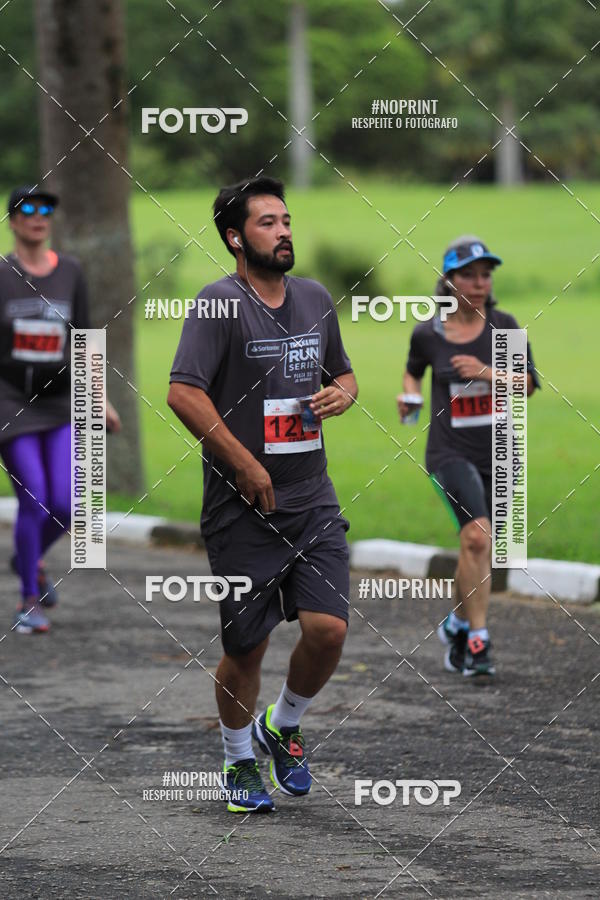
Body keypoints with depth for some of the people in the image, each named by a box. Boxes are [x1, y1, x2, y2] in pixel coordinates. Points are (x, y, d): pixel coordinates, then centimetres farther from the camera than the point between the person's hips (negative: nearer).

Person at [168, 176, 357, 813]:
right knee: (246, 647, 2)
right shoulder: (220, 301, -9)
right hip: (243, 509, -5)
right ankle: (239, 763, 25)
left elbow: (343, 374, 26)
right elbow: (183, 393, -17)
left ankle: (283, 726, 20)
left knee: (328, 628, -8)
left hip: (313, 500, 5)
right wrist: (245, 465, -16)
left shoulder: (315, 298, 11)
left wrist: (341, 394, 1)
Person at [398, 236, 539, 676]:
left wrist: (487, 373, -17)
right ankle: (477, 639, -18)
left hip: (498, 453, 3)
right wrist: (409, 393, 0)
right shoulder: (427, 334, -1)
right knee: (476, 535, -24)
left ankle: (458, 623, 36)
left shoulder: (504, 326, 0)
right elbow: (414, 369, 20)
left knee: (481, 554, 10)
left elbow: (528, 384, -1)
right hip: (450, 452, -3)